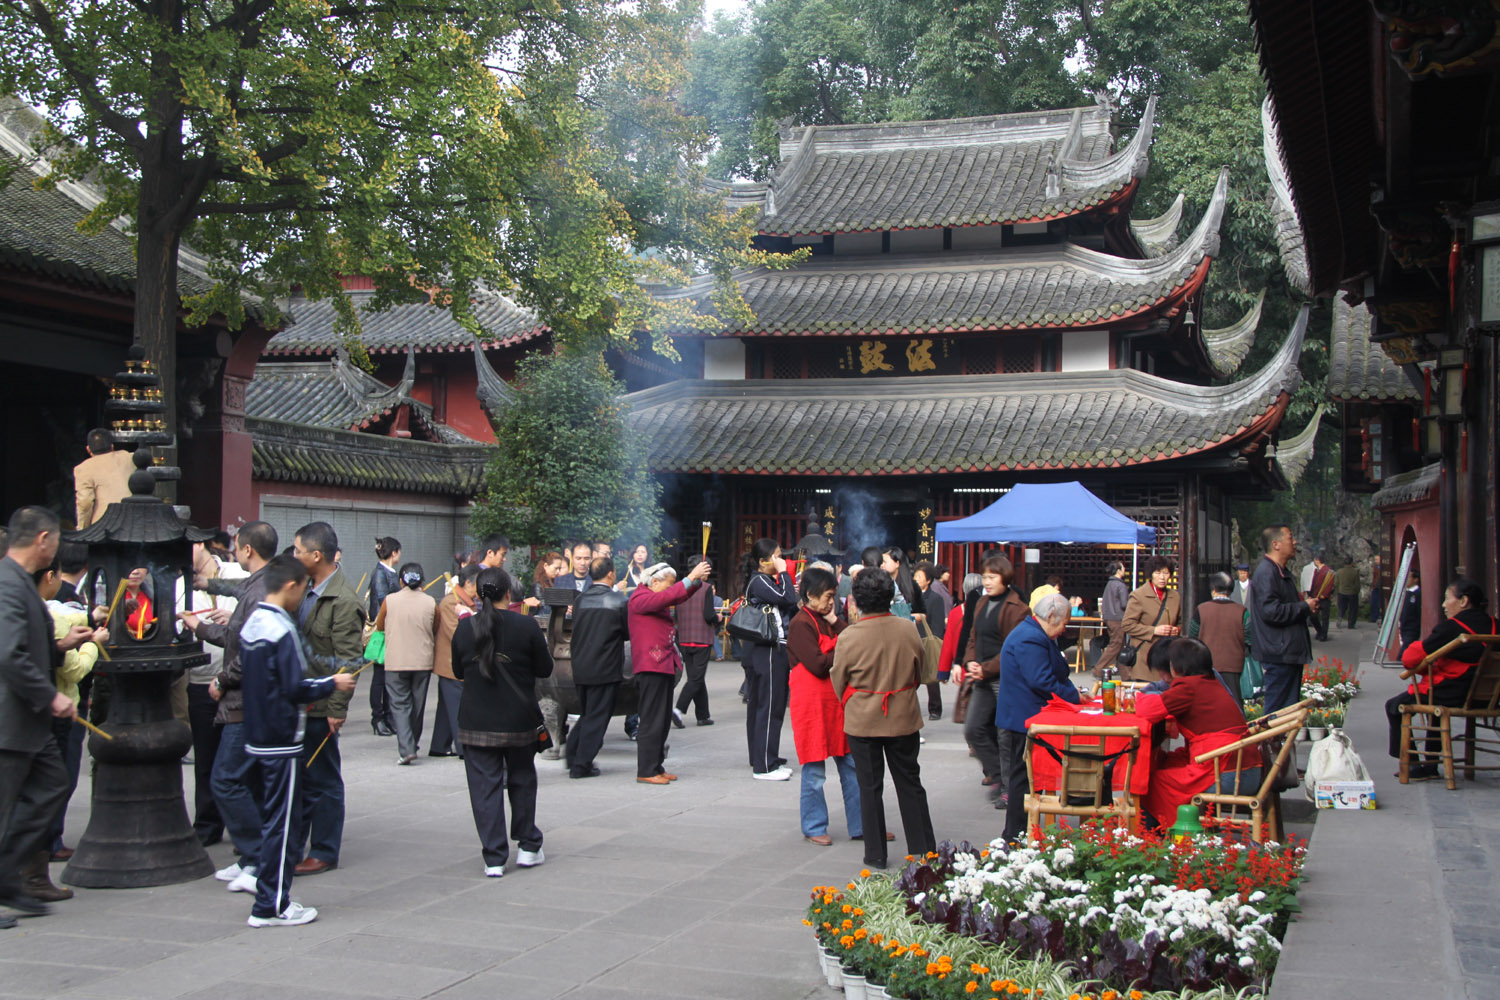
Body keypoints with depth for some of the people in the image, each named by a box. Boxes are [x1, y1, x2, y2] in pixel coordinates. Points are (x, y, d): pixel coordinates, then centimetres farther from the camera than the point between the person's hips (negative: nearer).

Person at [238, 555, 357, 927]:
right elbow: (296, 687, -22)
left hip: (259, 736, 9)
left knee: (279, 815, 17)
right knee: (282, 819, -2)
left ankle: (272, 895, 22)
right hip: (282, 739, -9)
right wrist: (332, 684, -6)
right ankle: (271, 906, 3)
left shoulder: (252, 624, 9)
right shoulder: (282, 629, -19)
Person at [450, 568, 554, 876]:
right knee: (522, 781, 17)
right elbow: (545, 669, -1)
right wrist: (541, 646, 17)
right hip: (519, 721, -1)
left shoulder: (464, 628, -3)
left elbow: (458, 672, 8)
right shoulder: (526, 626, -10)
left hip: (476, 722, 1)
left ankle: (494, 859, 4)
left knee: (484, 787, 4)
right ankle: (528, 847, 23)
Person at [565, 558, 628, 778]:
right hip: (606, 669, -5)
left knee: (586, 715, 20)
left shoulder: (580, 600, 1)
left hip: (580, 668, 5)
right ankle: (582, 765, 4)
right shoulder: (618, 600, -11)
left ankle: (572, 756, 17)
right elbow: (629, 633, -3)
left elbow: (576, 630, 10)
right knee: (597, 717, 3)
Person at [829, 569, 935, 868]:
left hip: (863, 721, -2)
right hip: (904, 719, 3)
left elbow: (838, 682, -3)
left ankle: (875, 854, 13)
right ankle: (923, 850, 19)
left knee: (870, 787, 8)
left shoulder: (849, 637, -16)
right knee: (910, 783, 14)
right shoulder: (908, 630, -8)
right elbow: (918, 674, 6)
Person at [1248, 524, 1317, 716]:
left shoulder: (1282, 572, 19)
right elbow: (1271, 611, -26)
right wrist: (1305, 607, -14)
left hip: (1290, 653, 11)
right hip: (1279, 654, -11)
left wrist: (1307, 605, 13)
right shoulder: (1266, 572, -15)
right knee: (1278, 710, -8)